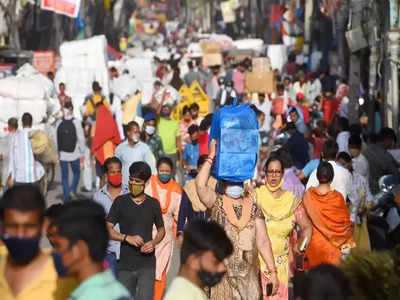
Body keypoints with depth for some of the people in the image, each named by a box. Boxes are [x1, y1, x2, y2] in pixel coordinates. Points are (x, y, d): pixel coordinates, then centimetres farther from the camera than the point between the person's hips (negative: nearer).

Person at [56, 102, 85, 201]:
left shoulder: (59, 123, -2)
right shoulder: (76, 122, -10)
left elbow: (56, 139, 2)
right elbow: (81, 139, -8)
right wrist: (82, 153, 0)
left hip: (62, 155, 2)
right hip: (74, 154, -2)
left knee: (64, 176, 10)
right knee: (76, 173, 17)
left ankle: (67, 197, 10)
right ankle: (72, 189, -5)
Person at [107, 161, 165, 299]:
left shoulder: (153, 204, 6)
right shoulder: (120, 202, 2)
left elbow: (161, 229, 17)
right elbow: (107, 229, -2)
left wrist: (153, 243, -4)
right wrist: (127, 238, -17)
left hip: (147, 264, 0)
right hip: (125, 264, 1)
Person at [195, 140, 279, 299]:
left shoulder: (253, 206, 10)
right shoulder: (217, 203, 2)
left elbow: (263, 241, 8)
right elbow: (200, 185, -17)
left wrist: (272, 271, 2)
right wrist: (211, 156, -12)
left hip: (249, 273, 2)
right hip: (223, 273, -2)